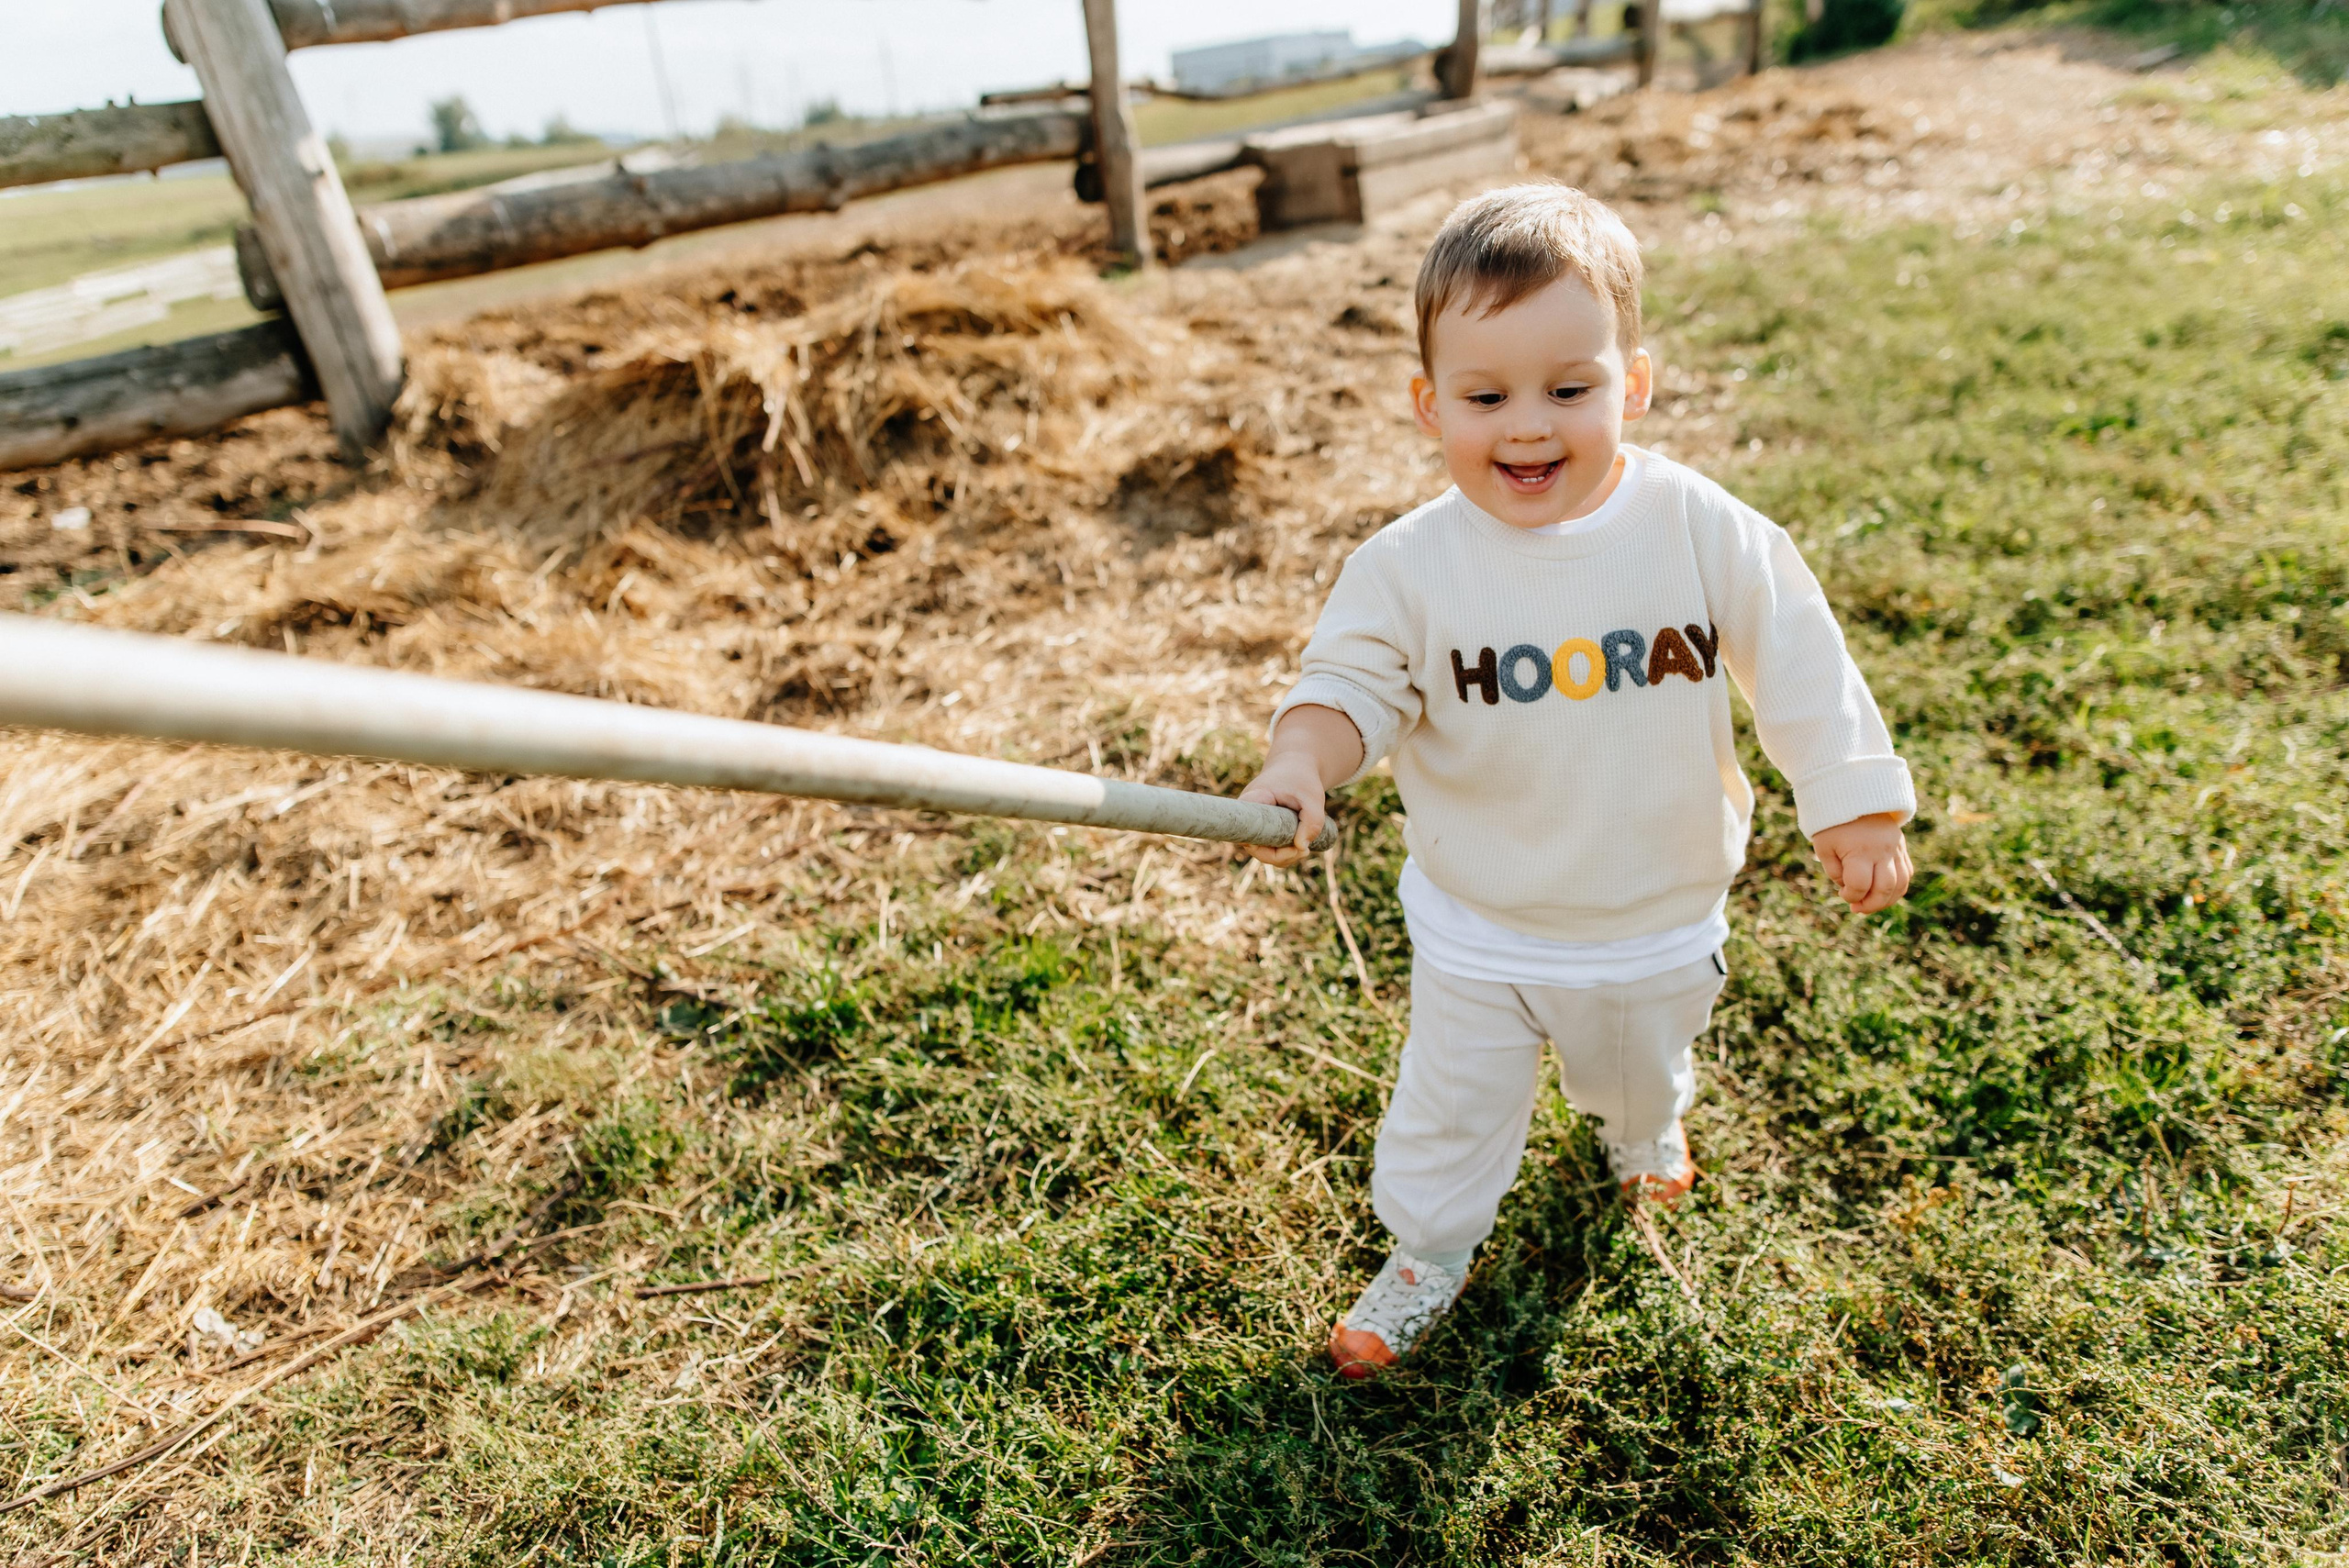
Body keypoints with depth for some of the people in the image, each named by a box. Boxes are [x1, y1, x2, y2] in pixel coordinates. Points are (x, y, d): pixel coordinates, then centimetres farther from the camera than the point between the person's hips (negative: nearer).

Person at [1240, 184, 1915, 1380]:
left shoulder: (1705, 532, -17)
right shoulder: (1412, 564, -20)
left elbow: (1796, 665, -7)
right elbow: (1351, 680, -17)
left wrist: (1852, 804, -2)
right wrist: (1298, 767, -38)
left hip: (1660, 917, 2)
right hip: (1479, 930, -1)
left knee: (1642, 1066, 31)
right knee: (1451, 1109, 16)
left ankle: (1642, 1132, 68)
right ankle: (1426, 1254, 44)